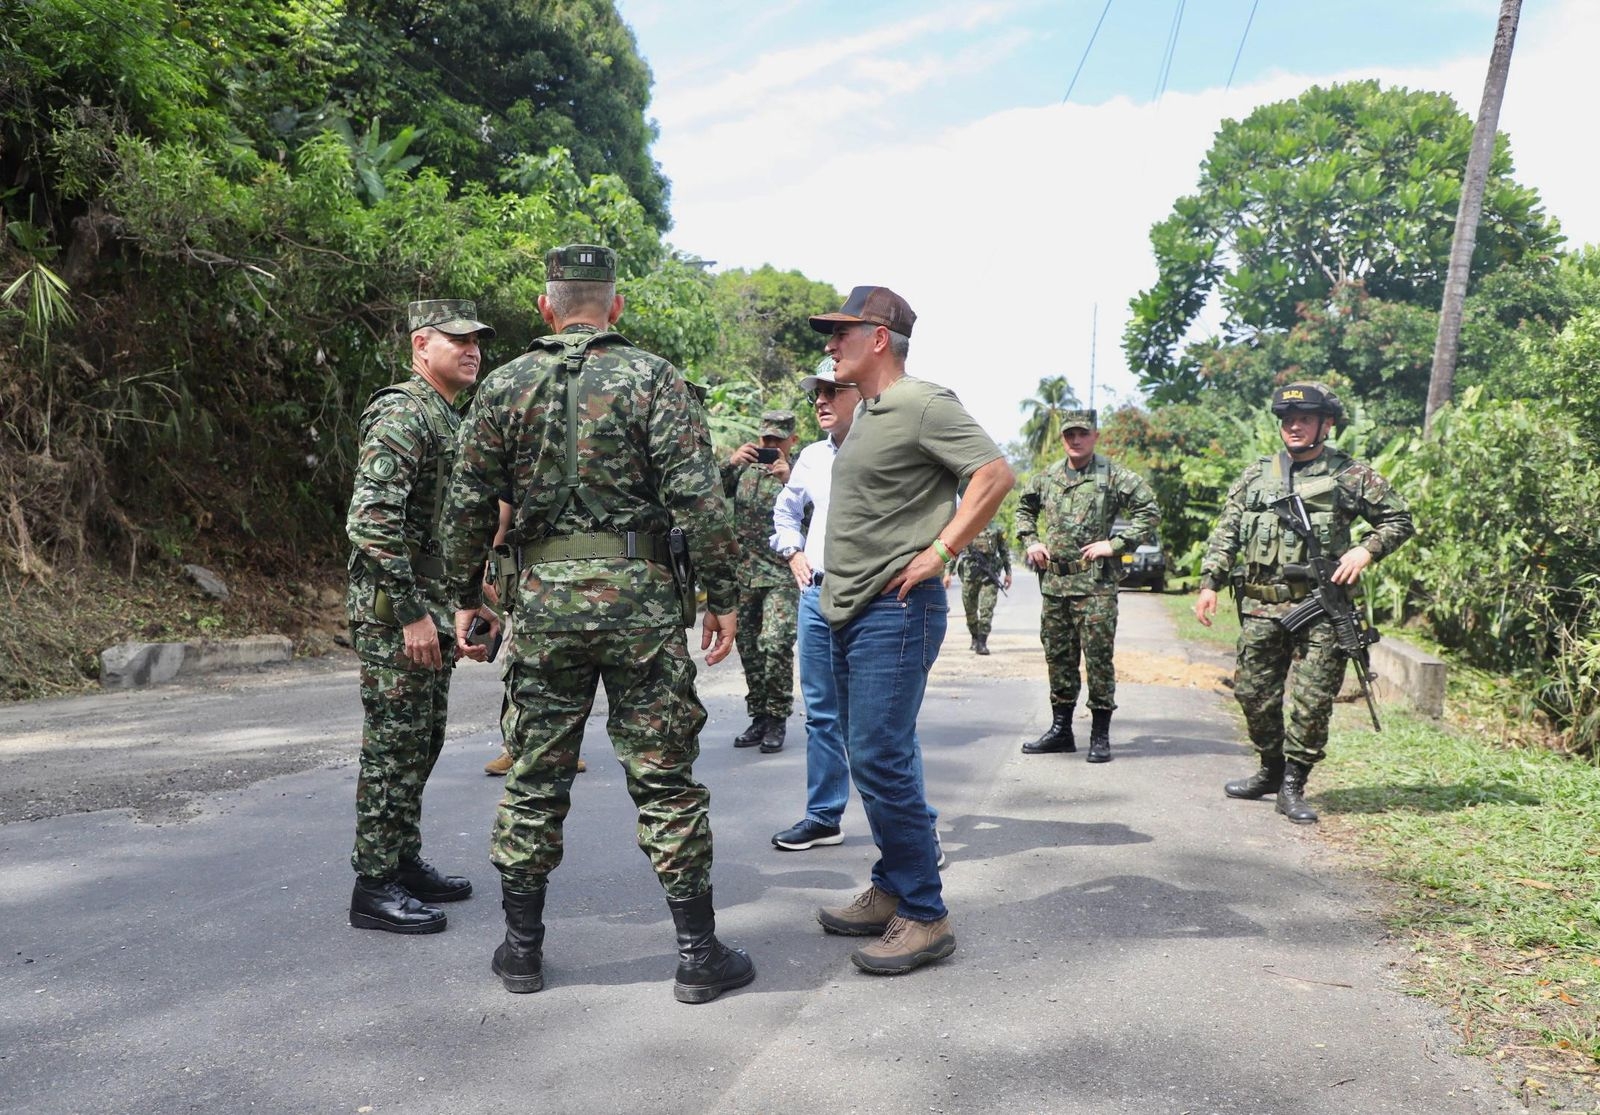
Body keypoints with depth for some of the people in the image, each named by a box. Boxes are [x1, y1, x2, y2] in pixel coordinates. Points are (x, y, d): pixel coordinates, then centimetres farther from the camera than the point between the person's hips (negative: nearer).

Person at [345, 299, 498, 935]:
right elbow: (371, 520, -24)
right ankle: (374, 888, 6)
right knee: (393, 746, -4)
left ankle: (404, 863, 27)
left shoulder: (448, 419, 17)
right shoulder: (401, 414, -14)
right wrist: (411, 613, -24)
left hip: (433, 606, 10)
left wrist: (460, 610, 21)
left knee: (422, 743, 15)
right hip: (394, 610, -10)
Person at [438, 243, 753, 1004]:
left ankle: (522, 949, 23)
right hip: (641, 597, -2)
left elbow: (467, 506, 6)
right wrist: (722, 597, -4)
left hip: (542, 598, 2)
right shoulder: (653, 378, -2)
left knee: (535, 779, 13)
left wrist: (465, 597, 16)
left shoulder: (504, 386, 6)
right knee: (664, 779, 4)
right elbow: (698, 498, -10)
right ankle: (699, 955, 11)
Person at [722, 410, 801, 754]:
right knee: (749, 648, 8)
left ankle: (777, 719, -4)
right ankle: (759, 716, 20)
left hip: (782, 574, -4)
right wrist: (730, 464, -12)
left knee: (776, 644, -17)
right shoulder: (746, 469, 11)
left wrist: (788, 480, -22)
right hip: (743, 573, 4)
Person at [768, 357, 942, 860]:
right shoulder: (811, 457, 14)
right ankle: (824, 817, 23)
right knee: (821, 713, 12)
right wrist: (793, 554, 17)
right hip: (816, 595, 7)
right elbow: (785, 510, 31)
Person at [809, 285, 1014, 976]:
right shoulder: (866, 415, 17)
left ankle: (924, 917, -1)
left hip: (895, 613, -10)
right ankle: (889, 894, 24)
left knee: (880, 759, -11)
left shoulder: (923, 404, -11)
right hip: (850, 611, 10)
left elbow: (996, 474, -18)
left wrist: (939, 552, -20)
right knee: (871, 758, 13)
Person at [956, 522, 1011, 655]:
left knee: (986, 609, -11)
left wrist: (1008, 573, 9)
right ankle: (975, 638, 29)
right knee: (970, 610, 10)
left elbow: (1005, 551, 13)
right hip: (969, 574, 1)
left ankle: (982, 643, -10)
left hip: (989, 576, -1)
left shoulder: (996, 529, 8)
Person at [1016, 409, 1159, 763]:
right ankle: (1061, 729, 21)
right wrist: (1030, 541, 11)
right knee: (1058, 656, 11)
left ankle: (1101, 735, 5)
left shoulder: (1114, 476, -4)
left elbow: (1150, 511, -7)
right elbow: (1024, 508, 27)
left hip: (1095, 583, -5)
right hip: (1053, 581, 5)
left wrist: (1115, 544, -12)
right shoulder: (1046, 478, 11)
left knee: (1098, 657, -4)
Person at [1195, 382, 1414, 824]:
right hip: (1261, 608, 3)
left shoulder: (1352, 475, 4)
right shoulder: (1256, 476, 12)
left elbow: (1399, 519, 10)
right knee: (1254, 694, 8)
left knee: (1312, 703, -2)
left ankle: (1293, 786, 10)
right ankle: (1270, 770, 28)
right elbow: (1225, 534, 13)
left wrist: (1366, 550, -7)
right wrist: (1209, 582, 4)